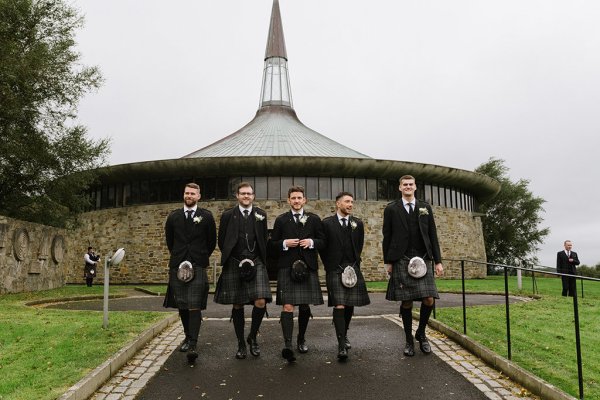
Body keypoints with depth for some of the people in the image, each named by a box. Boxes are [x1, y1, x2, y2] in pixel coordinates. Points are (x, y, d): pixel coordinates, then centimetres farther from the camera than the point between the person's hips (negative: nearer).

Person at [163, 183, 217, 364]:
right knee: (181, 305, 10)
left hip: (198, 266, -3)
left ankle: (193, 345, -12)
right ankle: (188, 336, 28)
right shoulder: (173, 216, 9)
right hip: (177, 266, 3)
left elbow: (212, 242, 10)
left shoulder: (206, 216, 2)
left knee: (194, 306, -11)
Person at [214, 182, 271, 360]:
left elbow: (264, 240, 12)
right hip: (234, 264, 0)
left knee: (260, 302, -13)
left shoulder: (261, 214, 7)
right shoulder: (228, 215, 4)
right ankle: (241, 344, 20)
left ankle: (252, 337, 10)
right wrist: (233, 259, 5)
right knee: (237, 305, 6)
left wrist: (255, 259, 6)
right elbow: (221, 241, 8)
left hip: (256, 263, 0)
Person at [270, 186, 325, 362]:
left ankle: (301, 340, 30)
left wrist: (312, 242, -9)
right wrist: (285, 243, -11)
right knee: (287, 307, -13)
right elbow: (272, 244, 8)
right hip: (286, 268, -2)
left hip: (308, 267, 2)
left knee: (305, 306, 11)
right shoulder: (281, 220, 7)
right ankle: (288, 345, -18)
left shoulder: (314, 219, 10)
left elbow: (323, 241, 11)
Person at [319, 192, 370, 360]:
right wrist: (330, 266, 5)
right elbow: (322, 247, 4)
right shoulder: (327, 223, -3)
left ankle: (344, 334, 32)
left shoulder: (358, 223, 9)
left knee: (350, 305, 9)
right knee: (339, 306, -11)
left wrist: (354, 264, 13)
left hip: (353, 269, 4)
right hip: (335, 270, -4)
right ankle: (342, 345, -10)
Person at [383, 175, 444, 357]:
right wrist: (387, 261, 1)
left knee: (429, 299, -5)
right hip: (401, 261, -2)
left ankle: (421, 334, 20)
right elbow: (387, 237, 5)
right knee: (406, 302, 0)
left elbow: (433, 236, 10)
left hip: (423, 260, 2)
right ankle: (409, 340, 16)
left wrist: (438, 261, 5)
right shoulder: (391, 209, 6)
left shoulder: (425, 208, 12)